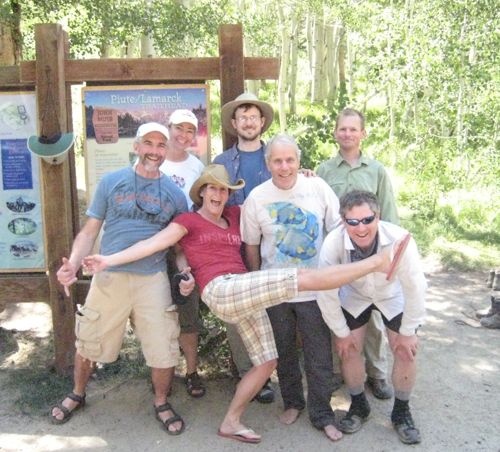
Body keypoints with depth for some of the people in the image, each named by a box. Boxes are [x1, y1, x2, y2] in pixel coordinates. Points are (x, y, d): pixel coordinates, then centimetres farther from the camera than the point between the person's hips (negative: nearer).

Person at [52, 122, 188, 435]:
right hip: (109, 277, 0)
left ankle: (161, 403, 30)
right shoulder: (111, 182, 3)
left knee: (164, 349, 3)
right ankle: (77, 395, 42)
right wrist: (73, 263, -13)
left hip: (153, 280, 1)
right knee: (88, 343, 14)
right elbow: (90, 231, 3)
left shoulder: (175, 194, 6)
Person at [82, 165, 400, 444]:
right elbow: (153, 243, -1)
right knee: (304, 276, -14)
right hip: (222, 291, -8)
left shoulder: (235, 215, 22)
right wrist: (109, 260, -9)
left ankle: (231, 423, 19)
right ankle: (375, 262, -4)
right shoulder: (188, 220, 6)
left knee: (267, 362, 8)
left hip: (246, 295, 8)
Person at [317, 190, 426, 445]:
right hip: (354, 297, 1)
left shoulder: (399, 239, -38)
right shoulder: (333, 243, -34)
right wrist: (341, 332, -10)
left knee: (406, 353, -3)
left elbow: (415, 287, -23)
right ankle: (358, 406, 28)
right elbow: (326, 292, -20)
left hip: (393, 297, 0)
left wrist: (408, 332, -13)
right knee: (348, 350, 1)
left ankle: (401, 412, 23)